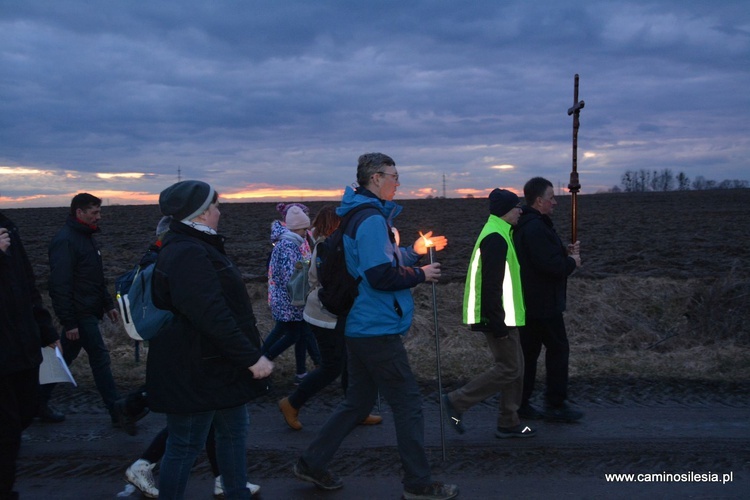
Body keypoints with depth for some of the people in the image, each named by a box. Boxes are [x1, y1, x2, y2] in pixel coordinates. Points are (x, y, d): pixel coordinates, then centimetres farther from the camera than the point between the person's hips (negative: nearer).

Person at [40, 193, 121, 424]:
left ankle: (40, 403, 28)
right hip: (79, 315, -9)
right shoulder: (65, 241, -17)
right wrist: (69, 323, -22)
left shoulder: (87, 238, 14)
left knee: (65, 358, 16)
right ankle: (117, 412, 2)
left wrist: (108, 304, 18)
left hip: (89, 313, 9)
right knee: (100, 359, -5)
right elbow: (60, 285, -21)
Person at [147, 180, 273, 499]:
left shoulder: (193, 247, 12)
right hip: (193, 373, -11)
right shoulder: (188, 254, -23)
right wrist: (251, 357, -26)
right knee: (186, 445, 3)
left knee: (234, 430, 21)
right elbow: (212, 317, -30)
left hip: (215, 366, 11)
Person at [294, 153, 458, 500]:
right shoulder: (372, 219, -18)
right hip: (378, 329, -10)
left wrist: (414, 251, 15)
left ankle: (312, 463, 25)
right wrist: (420, 275, -12)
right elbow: (380, 275, -25)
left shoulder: (360, 215, 15)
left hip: (360, 326, 10)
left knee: (358, 402, 18)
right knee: (408, 405, 0)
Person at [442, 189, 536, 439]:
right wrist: (497, 322, -24)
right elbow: (491, 284, -24)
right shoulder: (495, 238, -18)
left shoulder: (498, 234, 16)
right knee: (508, 369, -5)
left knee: (515, 367, 13)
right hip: (497, 317, -11)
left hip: (501, 316, 11)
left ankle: (509, 423, 21)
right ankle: (456, 402, 1)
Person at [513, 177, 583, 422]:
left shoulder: (524, 225, 14)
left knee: (528, 351, 13)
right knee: (558, 349, 1)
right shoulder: (536, 228, -21)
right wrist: (572, 261, -8)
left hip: (528, 301, 10)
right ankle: (555, 405, 8)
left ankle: (520, 402, 18)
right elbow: (551, 265, -26)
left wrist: (565, 251, 7)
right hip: (544, 303, -10)